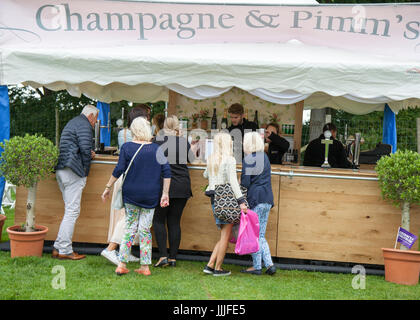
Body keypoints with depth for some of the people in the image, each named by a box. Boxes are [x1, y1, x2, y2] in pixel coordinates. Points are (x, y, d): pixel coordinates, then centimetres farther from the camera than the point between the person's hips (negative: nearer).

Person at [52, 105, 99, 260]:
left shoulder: (72, 123, 25)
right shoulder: (84, 125, -7)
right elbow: (85, 148, -19)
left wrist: (88, 153, 14)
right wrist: (85, 170, -7)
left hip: (61, 170, 10)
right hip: (73, 172, -10)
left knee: (70, 210, 13)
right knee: (72, 211, -7)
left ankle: (58, 248, 12)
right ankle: (64, 250, -6)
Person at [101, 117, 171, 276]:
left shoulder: (127, 147, -4)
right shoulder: (156, 148, 0)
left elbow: (119, 170, -7)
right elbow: (166, 171, -3)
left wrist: (108, 187, 3)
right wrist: (165, 194, 0)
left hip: (131, 193, -1)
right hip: (150, 195, 1)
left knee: (130, 227, 10)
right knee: (145, 229, 7)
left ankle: (122, 264, 6)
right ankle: (145, 266, 9)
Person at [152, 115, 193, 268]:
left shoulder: (158, 140, -5)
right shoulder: (184, 142, 4)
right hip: (182, 186, 3)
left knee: (159, 220, 6)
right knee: (175, 222, 8)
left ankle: (163, 255, -4)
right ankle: (173, 257, 8)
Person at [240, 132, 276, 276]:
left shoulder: (248, 159, -10)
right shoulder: (265, 157, 14)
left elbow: (245, 183, -13)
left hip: (255, 199, -7)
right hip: (267, 199, 8)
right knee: (260, 235, 12)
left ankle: (257, 266, 5)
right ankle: (269, 264, 3)